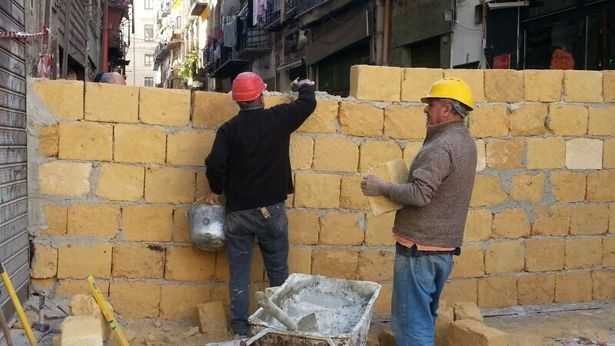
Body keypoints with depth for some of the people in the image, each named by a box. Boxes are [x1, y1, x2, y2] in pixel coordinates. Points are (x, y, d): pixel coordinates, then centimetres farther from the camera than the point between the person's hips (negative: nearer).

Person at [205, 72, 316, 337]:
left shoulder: (229, 129, -7)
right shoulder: (278, 118, -5)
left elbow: (215, 165, -15)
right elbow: (308, 104, 10)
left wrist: (216, 191, 4)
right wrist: (305, 86, 31)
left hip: (238, 211, 0)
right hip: (271, 209, 0)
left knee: (239, 272, 8)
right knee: (278, 270, 11)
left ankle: (240, 327, 11)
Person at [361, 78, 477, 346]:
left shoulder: (441, 147, -20)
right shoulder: (464, 142, 11)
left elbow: (418, 194, -27)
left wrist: (381, 187, -15)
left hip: (420, 246, -10)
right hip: (445, 245, 10)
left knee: (410, 320, -3)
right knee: (425, 316, 20)